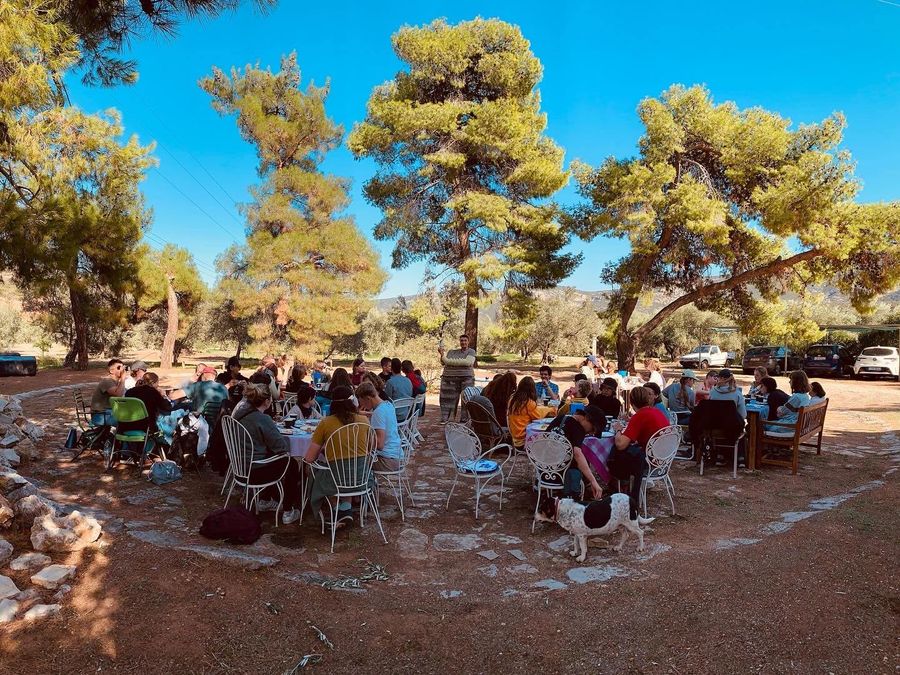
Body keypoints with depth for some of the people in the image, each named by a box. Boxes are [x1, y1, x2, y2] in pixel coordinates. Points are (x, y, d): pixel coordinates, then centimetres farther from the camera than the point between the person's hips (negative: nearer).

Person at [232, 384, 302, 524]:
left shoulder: (239, 413, 0)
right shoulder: (262, 419, -25)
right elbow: (282, 447, -20)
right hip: (256, 473, -8)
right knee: (292, 465, 13)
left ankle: (264, 501, 41)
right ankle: (288, 512, 16)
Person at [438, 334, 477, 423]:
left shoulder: (471, 352, 5)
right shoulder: (452, 352, 17)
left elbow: (468, 362, -13)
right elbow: (444, 363, 11)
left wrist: (452, 361, -14)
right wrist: (442, 354, -8)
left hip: (466, 379, -3)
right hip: (449, 378, 3)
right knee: (447, 399, -1)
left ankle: (464, 420, 2)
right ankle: (444, 419, 4)